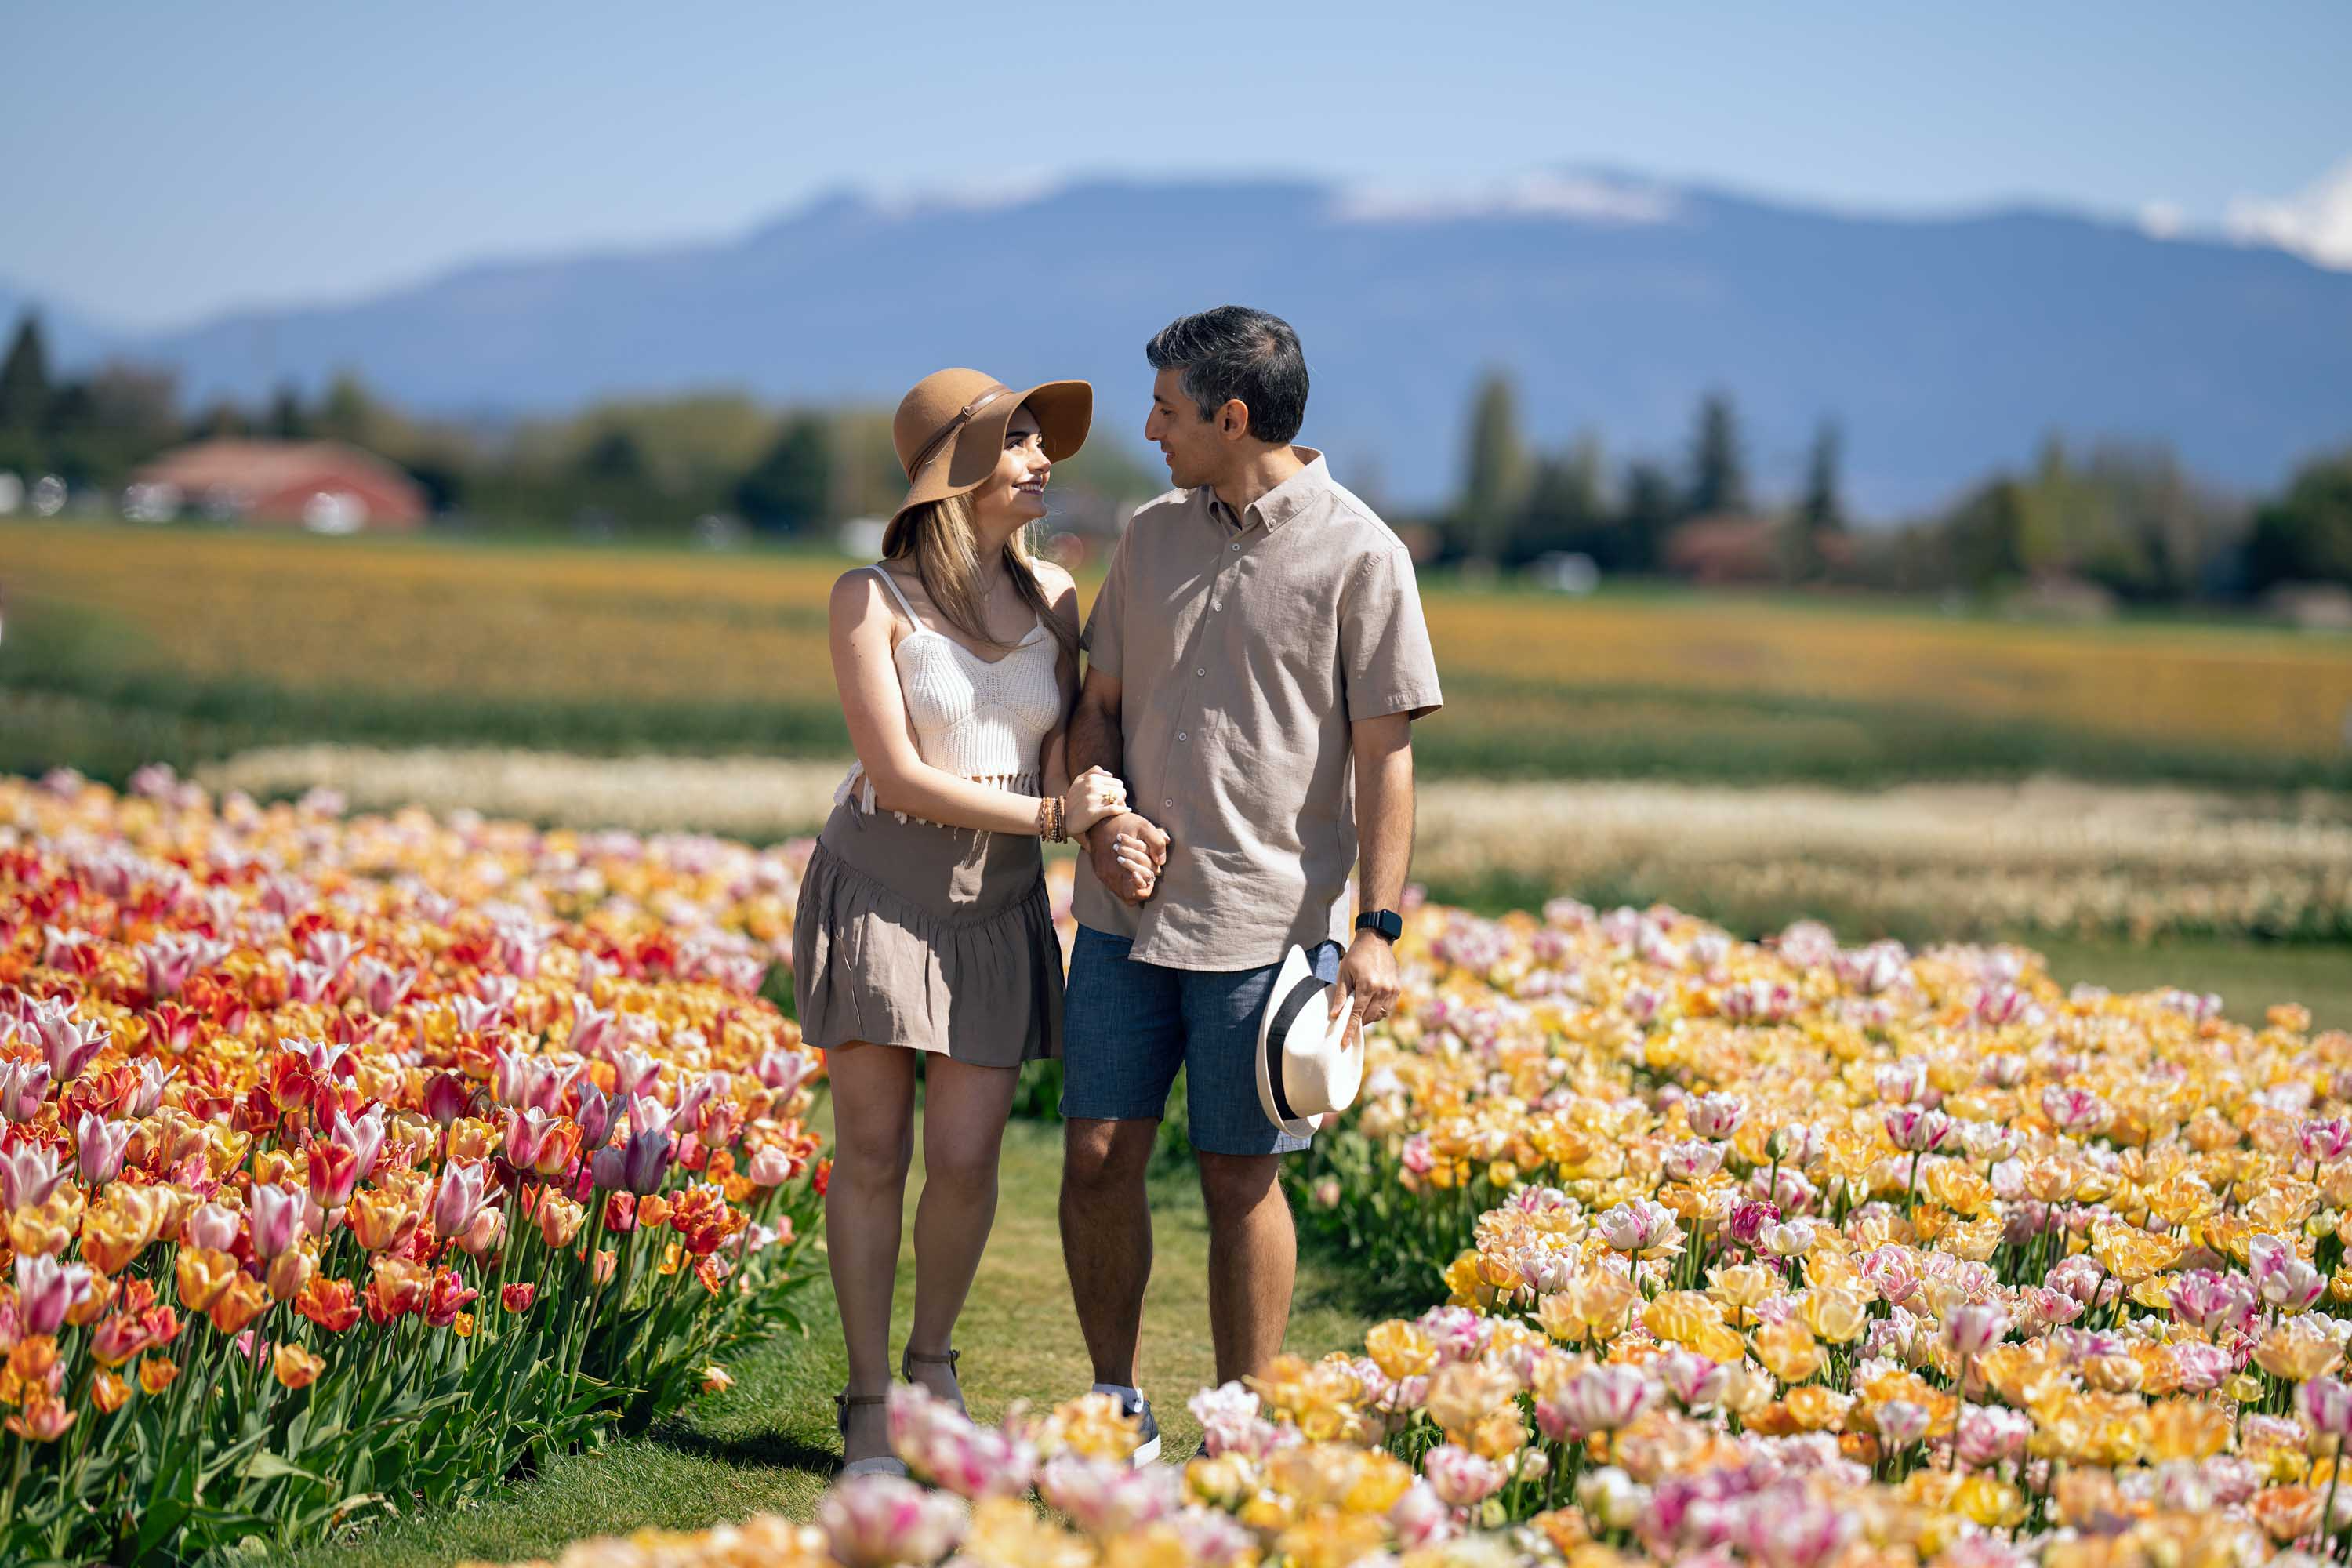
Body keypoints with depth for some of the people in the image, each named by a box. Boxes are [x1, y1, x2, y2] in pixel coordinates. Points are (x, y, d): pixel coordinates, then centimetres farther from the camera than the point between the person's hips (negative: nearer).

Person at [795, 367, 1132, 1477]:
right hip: (875, 893, -3)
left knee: (965, 1159, -2)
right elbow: (895, 775, -15)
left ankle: (932, 1360, 25)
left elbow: (1067, 762, 3)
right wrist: (1048, 814, -18)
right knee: (871, 1152, 0)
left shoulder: (1055, 597, 3)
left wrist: (1104, 823, -20)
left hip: (998, 908, 3)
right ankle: (868, 1403, 12)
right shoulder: (871, 598, -10)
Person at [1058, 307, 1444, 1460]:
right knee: (1097, 1158, 3)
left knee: (1242, 1181, 2)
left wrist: (1375, 930, -10)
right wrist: (1102, 818, -3)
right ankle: (1116, 1407, 18)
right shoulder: (1151, 536, 10)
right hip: (1130, 906, 5)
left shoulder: (1360, 555, -6)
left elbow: (1386, 753, -6)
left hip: (1267, 919, -4)